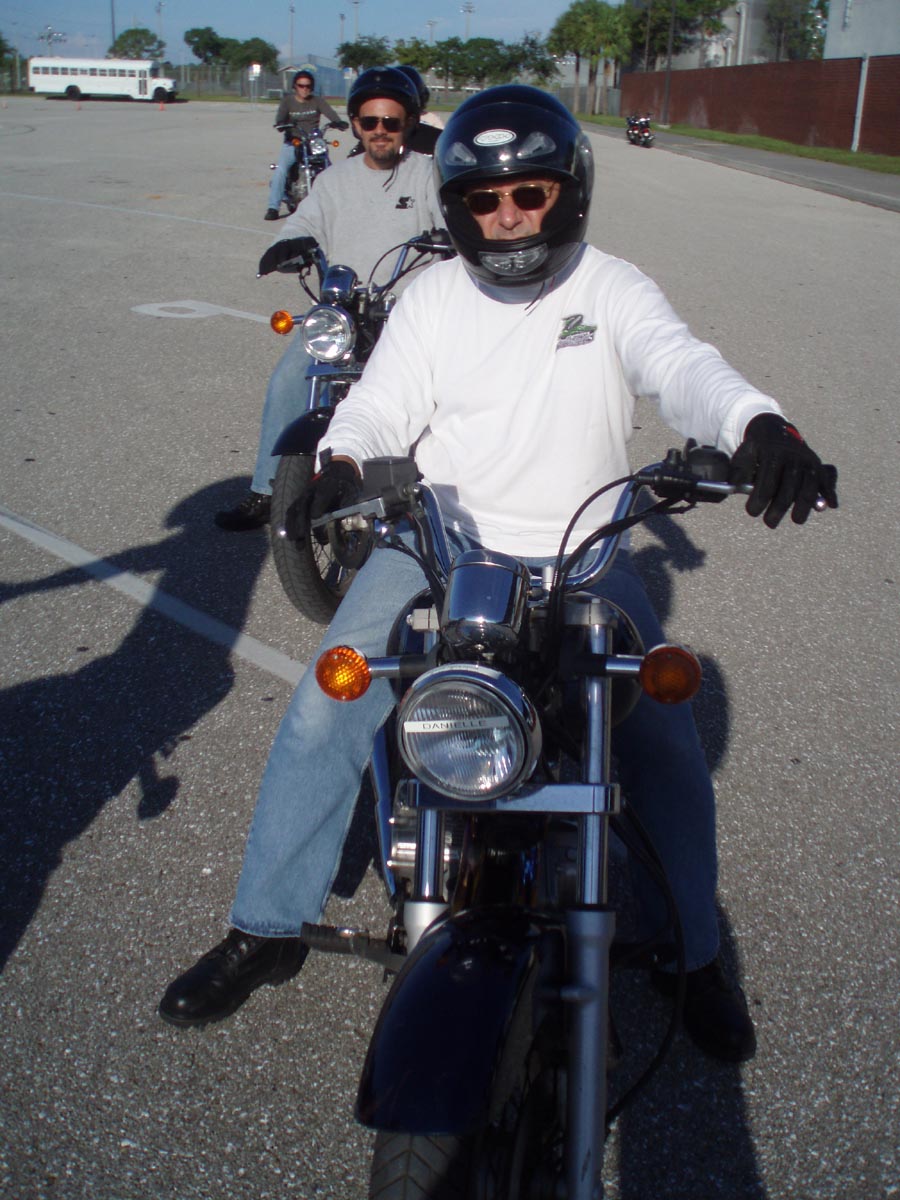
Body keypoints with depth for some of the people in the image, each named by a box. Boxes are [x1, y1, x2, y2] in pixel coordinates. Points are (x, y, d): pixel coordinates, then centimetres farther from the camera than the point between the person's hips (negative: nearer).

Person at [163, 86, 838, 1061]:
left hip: (580, 560, -1)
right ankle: (264, 930, 4)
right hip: (440, 541, 1)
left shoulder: (613, 289, -1)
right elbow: (381, 402, -5)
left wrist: (757, 426, -43)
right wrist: (341, 458, -31)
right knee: (323, 713, -14)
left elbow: (681, 367, -20)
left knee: (666, 743, -11)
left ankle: (692, 955, 14)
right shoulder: (433, 296, 5)